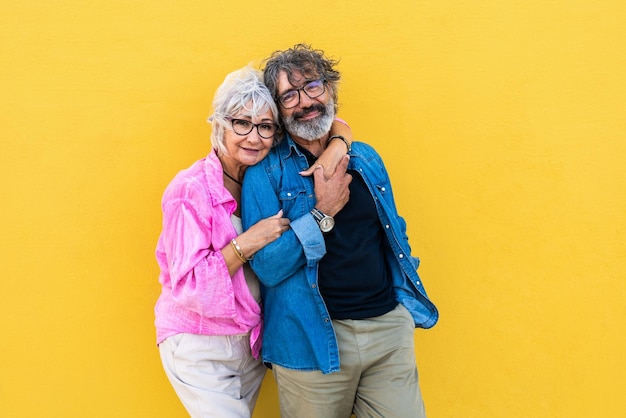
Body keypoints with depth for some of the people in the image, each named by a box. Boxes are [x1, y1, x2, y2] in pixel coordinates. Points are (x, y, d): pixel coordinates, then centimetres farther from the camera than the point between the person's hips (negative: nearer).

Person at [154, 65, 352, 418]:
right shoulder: (192, 190, -20)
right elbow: (188, 286, -21)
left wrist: (337, 146, -18)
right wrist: (248, 243, -26)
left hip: (252, 341, 6)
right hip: (200, 349, -5)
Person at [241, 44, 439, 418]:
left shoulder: (366, 159, 8)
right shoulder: (266, 172, -7)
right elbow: (267, 268, -13)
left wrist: (408, 307, 13)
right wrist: (322, 212, -18)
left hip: (390, 328, 4)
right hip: (312, 341, -3)